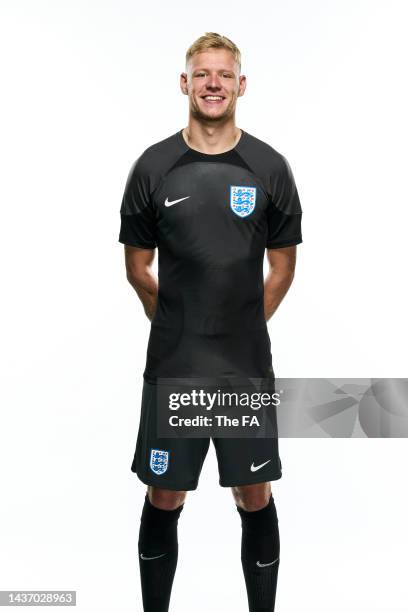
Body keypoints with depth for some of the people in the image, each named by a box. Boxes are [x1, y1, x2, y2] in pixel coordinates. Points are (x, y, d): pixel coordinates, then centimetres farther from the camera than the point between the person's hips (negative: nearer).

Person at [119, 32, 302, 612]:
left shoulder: (269, 167, -1)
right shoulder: (153, 167, -1)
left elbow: (283, 266, 7)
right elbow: (138, 267, 6)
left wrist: (245, 325, 10)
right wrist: (176, 324, 10)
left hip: (248, 364, 0)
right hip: (172, 364, 0)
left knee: (255, 497, 10)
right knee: (163, 498, 9)